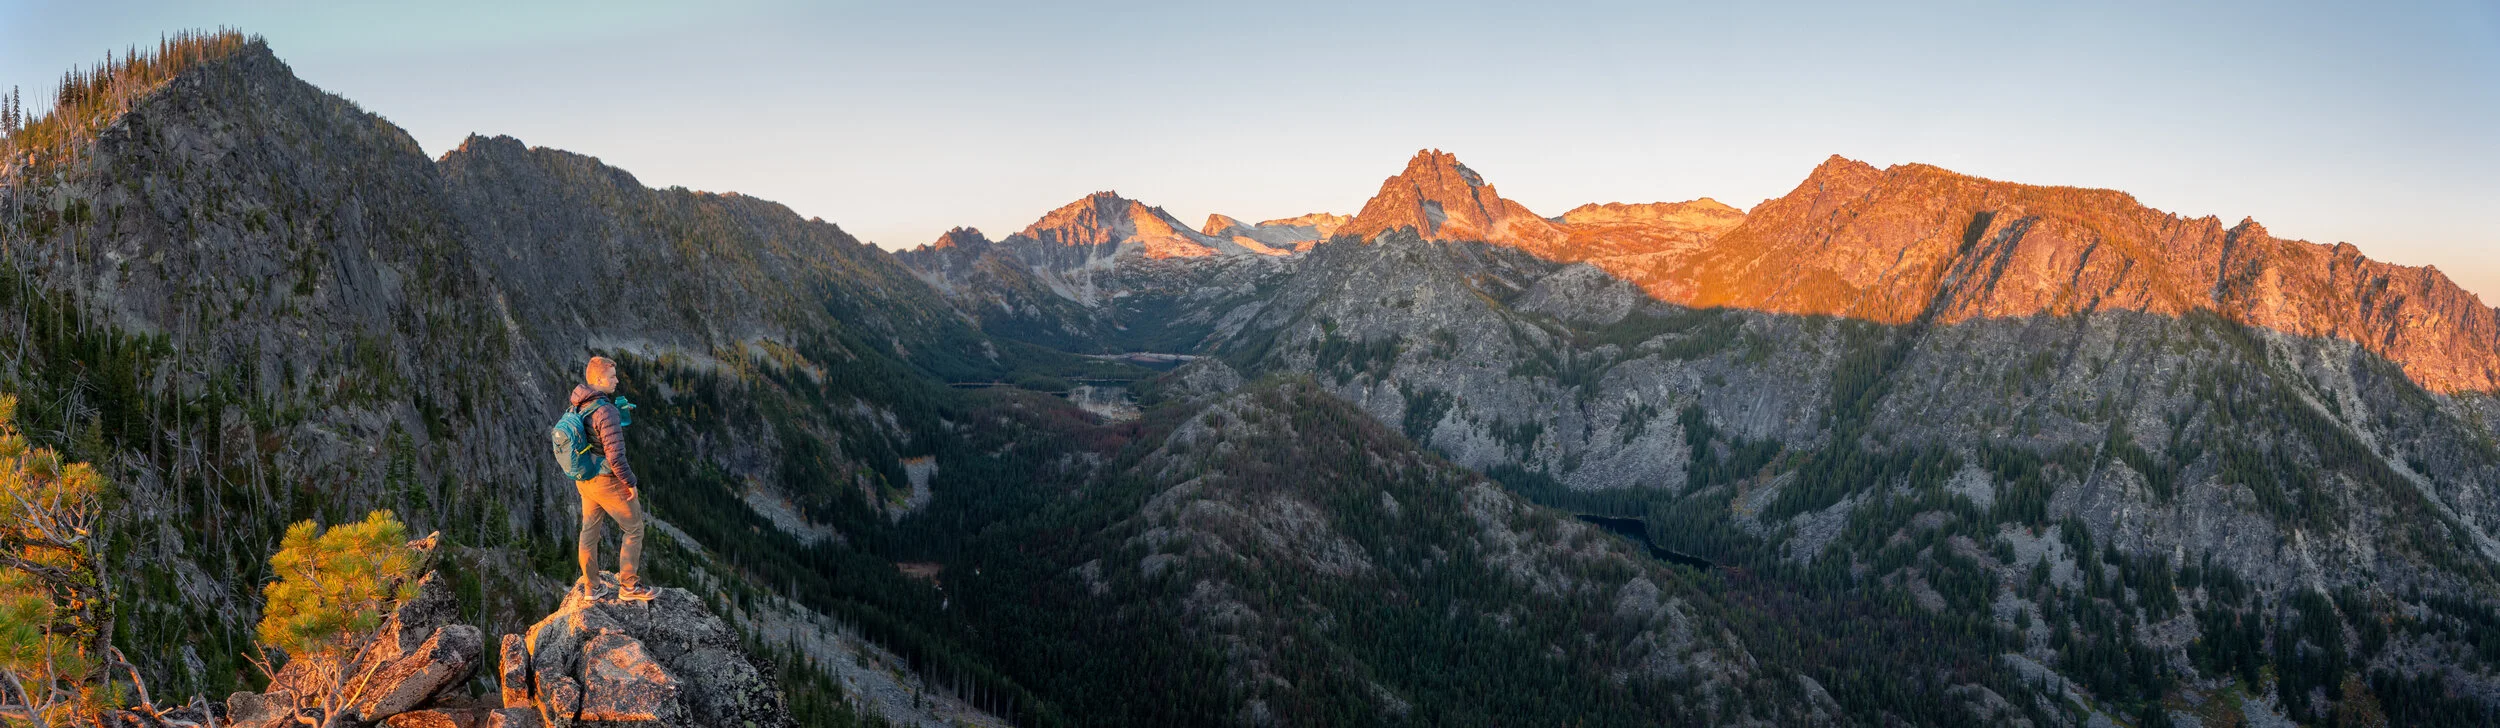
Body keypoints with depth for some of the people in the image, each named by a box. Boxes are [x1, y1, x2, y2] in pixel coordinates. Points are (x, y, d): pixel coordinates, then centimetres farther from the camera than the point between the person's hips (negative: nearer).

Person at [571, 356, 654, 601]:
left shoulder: (577, 408, 0)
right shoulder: (606, 412, -27)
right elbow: (616, 457, -28)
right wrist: (631, 484, -16)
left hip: (584, 480, 8)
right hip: (608, 482, -8)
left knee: (590, 530, 19)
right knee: (634, 530, 8)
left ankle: (590, 586, 31)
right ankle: (629, 585, 14)